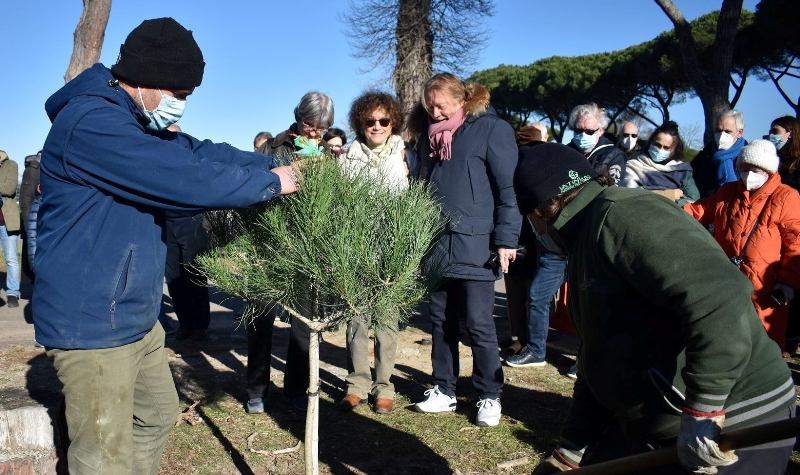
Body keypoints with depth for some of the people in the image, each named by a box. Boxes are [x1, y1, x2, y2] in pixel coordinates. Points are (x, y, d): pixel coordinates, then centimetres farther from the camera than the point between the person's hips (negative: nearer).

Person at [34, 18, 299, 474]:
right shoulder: (92, 123, -24)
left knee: (158, 415, 24)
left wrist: (275, 164, -1)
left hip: (136, 316, 10)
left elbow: (200, 151, 10)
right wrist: (270, 182, -14)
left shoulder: (137, 124, 11)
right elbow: (186, 180, -27)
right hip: (94, 322, -10)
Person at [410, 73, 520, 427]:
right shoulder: (430, 135, 16)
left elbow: (508, 187, -8)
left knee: (478, 324, -1)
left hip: (474, 246, -6)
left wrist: (506, 239, -13)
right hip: (435, 247, 6)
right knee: (441, 322, 12)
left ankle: (490, 397, 15)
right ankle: (444, 390, 25)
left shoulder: (491, 129, -4)